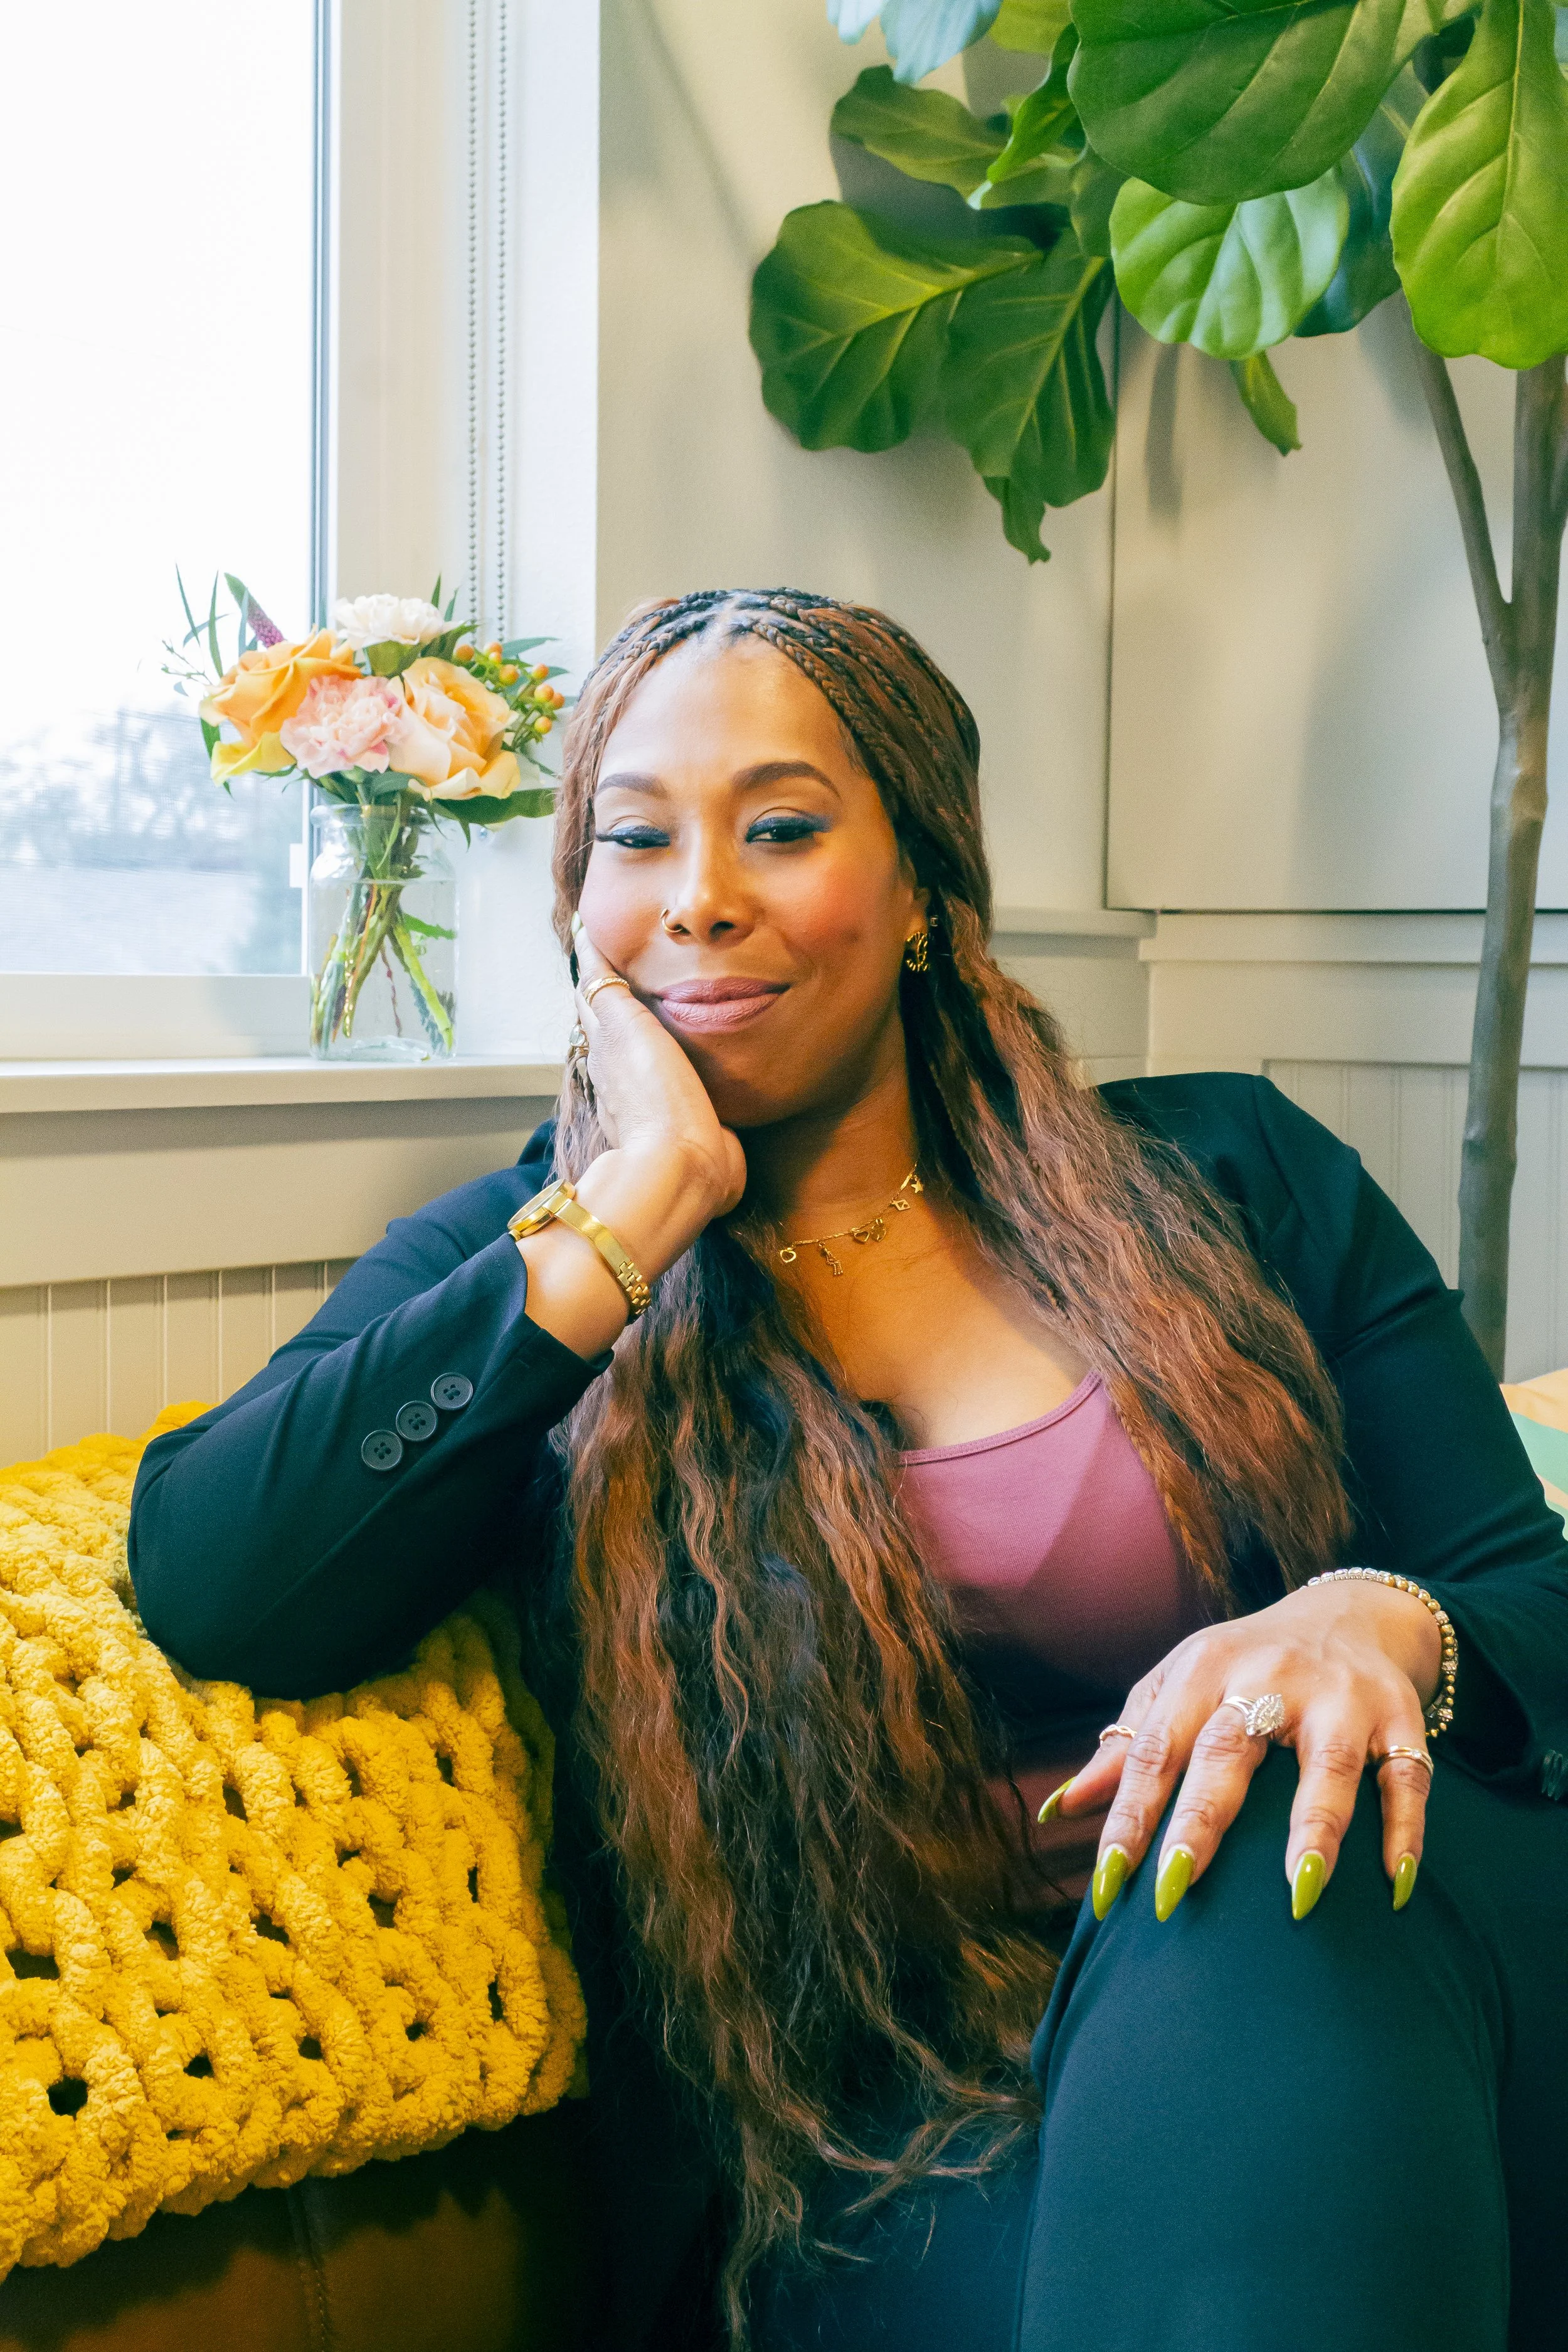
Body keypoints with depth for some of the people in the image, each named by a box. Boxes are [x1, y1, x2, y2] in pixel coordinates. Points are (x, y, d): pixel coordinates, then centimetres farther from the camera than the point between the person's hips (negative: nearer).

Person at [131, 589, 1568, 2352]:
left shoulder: (1224, 1184, 11)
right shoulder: (516, 1268, 10)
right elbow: (211, 1589, -11)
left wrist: (1385, 1622, -18)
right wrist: (640, 1211, -9)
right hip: (899, 2182, -3)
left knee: (1290, 1865, -33)